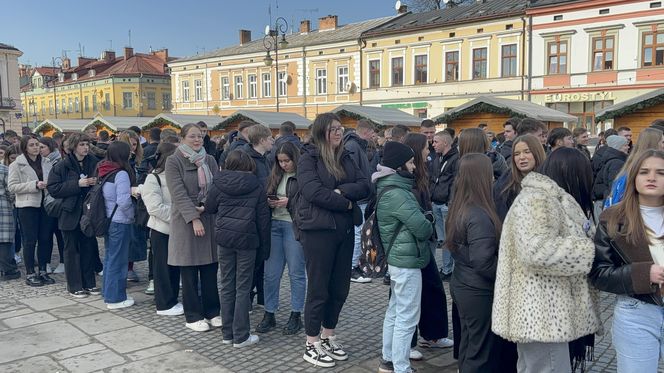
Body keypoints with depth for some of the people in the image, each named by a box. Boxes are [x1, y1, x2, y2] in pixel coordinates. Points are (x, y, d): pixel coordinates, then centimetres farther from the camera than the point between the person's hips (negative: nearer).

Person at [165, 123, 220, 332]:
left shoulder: (210, 160, 10)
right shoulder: (174, 161, -4)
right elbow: (179, 193, -12)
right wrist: (194, 219, -19)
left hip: (210, 218, 4)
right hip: (185, 221, -4)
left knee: (210, 269, 9)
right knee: (189, 272, 3)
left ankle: (212, 312, 21)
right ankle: (193, 316, 15)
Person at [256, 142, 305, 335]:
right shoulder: (277, 176, 11)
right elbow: (268, 195, 19)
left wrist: (290, 201, -17)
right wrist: (270, 202, -2)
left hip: (294, 226, -5)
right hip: (274, 224, 6)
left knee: (296, 273, 6)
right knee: (271, 273, 7)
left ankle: (296, 316, 18)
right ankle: (269, 314, 19)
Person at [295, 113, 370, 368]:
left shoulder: (345, 158, 12)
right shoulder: (308, 159, -7)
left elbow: (364, 186, 2)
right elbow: (313, 191, -21)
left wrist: (341, 191, -16)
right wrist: (346, 203, -12)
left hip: (345, 230, 6)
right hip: (318, 231, -6)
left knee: (340, 288, 13)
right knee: (318, 289, 2)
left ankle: (328, 337, 30)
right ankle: (312, 346, 16)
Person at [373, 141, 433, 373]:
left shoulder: (390, 188, 10)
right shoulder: (396, 193, -22)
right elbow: (422, 228, -20)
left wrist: (426, 217, -1)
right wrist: (429, 224, 1)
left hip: (397, 258, 10)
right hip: (407, 260, -10)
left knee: (395, 311, 19)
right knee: (407, 318, -2)